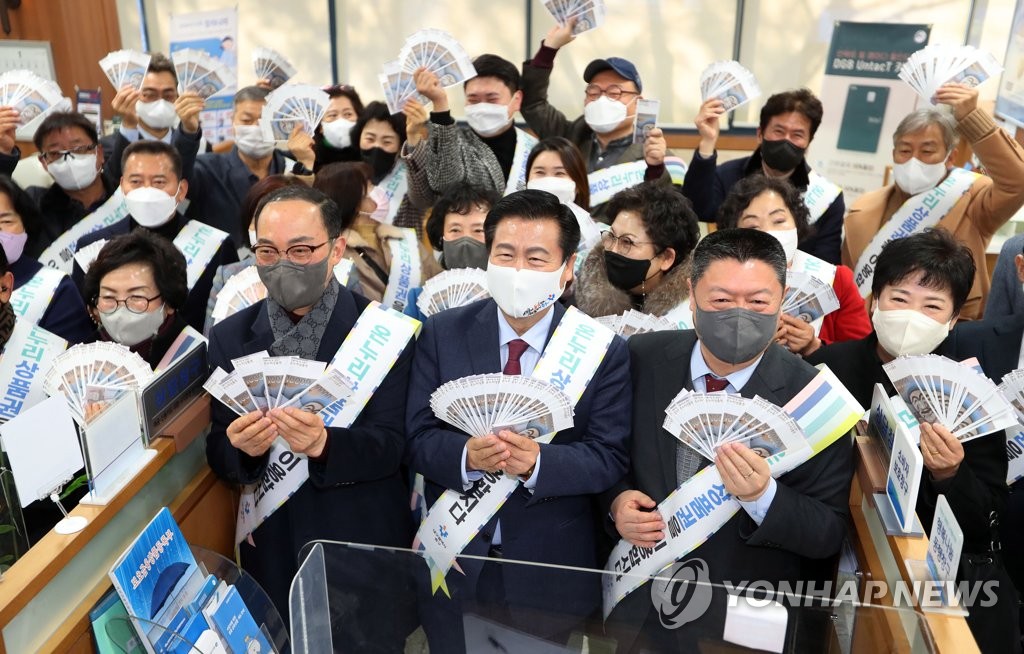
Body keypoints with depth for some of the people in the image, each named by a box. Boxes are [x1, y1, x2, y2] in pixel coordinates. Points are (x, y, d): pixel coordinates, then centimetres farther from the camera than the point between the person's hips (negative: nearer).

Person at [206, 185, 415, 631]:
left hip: (364, 546, -2)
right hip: (271, 546, 3)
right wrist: (242, 448, -24)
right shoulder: (228, 337, -1)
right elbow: (219, 457, -1)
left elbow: (389, 445, -15)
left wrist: (324, 444, -34)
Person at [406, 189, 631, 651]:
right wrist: (467, 455, -27)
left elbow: (609, 458, -12)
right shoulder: (442, 333, -4)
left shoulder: (604, 350, -9)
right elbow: (417, 438, -6)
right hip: (453, 566, 2)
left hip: (550, 575, -1)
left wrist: (537, 462, -30)